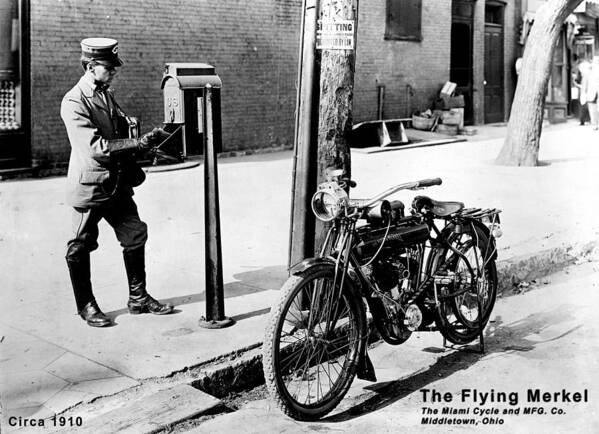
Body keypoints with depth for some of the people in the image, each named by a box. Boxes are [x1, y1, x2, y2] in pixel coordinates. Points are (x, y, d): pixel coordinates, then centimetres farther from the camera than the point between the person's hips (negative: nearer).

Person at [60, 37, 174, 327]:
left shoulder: (106, 95, 11)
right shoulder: (73, 103, -15)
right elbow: (96, 147, -25)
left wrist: (132, 168, 12)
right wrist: (140, 143, -28)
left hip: (117, 184, 8)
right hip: (89, 187, -8)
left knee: (135, 236, 8)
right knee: (80, 248, 4)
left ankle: (138, 298, 20)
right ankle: (86, 306, 19)